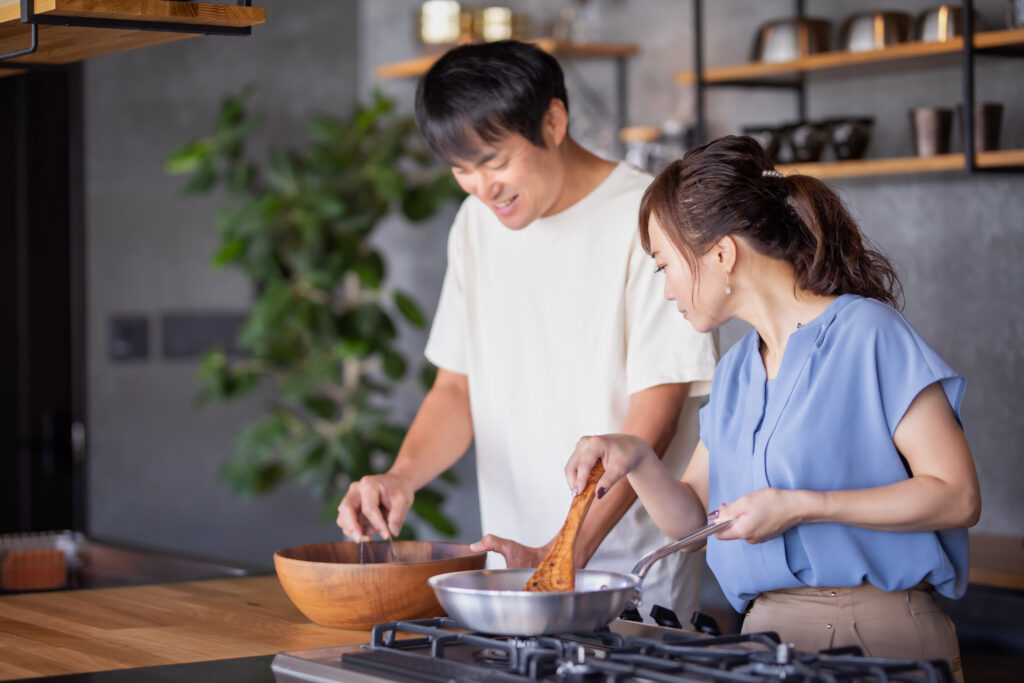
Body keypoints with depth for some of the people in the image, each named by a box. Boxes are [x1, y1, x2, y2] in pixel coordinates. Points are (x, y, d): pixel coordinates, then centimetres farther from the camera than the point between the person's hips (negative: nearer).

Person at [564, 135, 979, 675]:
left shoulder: (867, 333, -6)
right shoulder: (734, 373, 16)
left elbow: (957, 497, -11)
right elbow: (693, 517, 19)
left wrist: (800, 506, -14)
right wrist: (637, 460, 0)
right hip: (766, 631, 6)